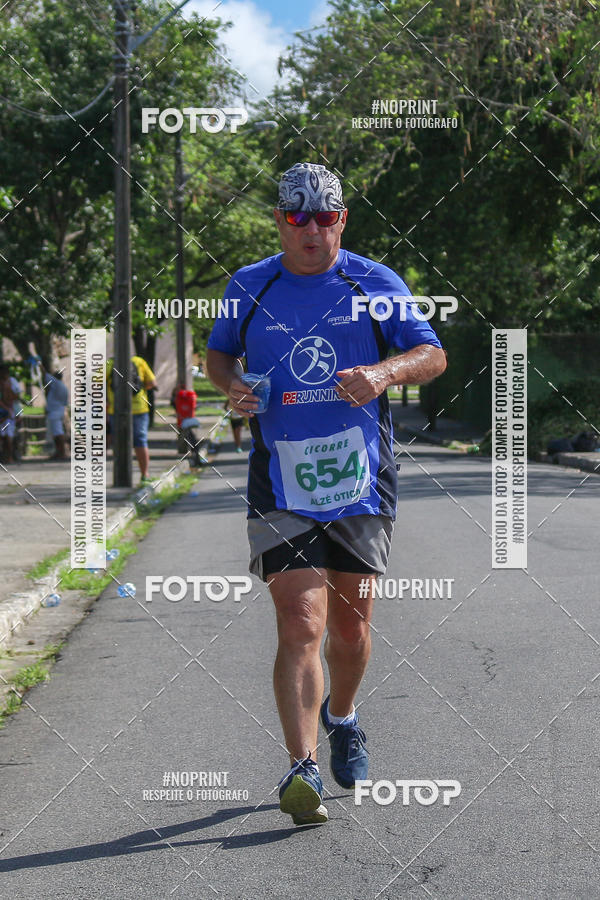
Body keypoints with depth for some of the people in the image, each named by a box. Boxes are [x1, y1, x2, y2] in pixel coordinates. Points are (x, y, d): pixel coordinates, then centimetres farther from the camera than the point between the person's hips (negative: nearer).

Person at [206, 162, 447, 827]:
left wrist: (383, 372, -20)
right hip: (280, 486, -1)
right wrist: (232, 385, -3)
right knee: (299, 623, -15)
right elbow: (218, 353, 20)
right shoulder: (249, 287, 5)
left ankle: (341, 718, 43)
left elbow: (433, 355, 1)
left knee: (349, 622, 13)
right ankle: (301, 770, -18)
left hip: (361, 478, 1)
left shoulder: (377, 284, 2)